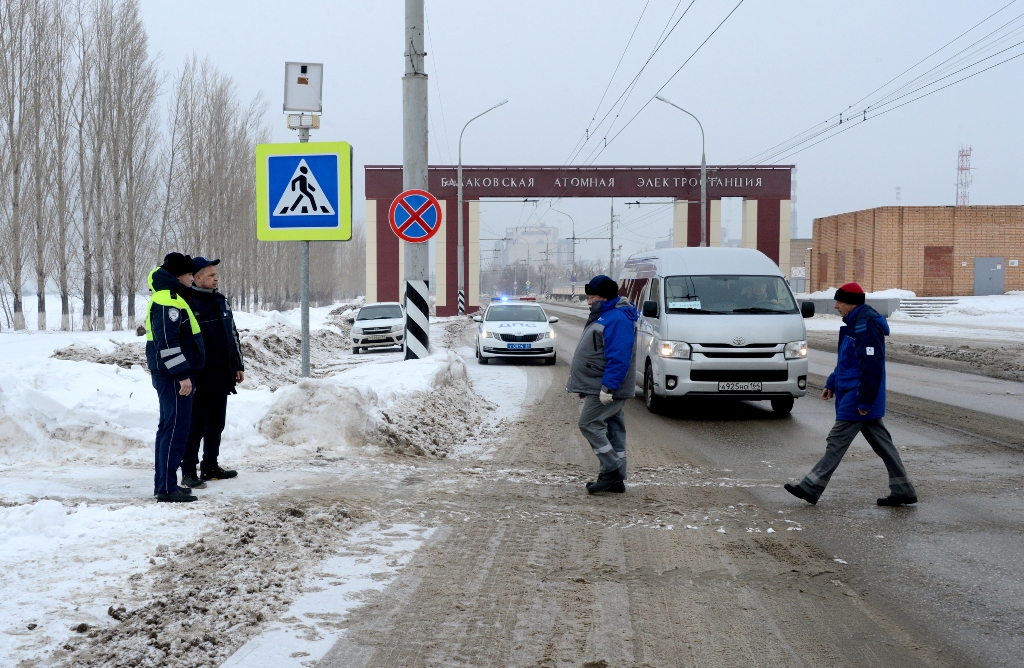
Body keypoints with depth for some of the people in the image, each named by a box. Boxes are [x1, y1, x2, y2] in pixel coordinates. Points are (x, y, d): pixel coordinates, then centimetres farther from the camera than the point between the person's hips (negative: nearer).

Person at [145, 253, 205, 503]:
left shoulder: (169, 297, 18)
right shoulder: (168, 301, -17)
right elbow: (167, 342, -23)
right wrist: (182, 375, -24)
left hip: (171, 376, 11)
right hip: (173, 377, -11)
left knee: (169, 427, 16)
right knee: (176, 428, -9)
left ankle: (163, 482, 23)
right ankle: (167, 488, -8)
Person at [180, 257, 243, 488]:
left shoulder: (221, 301, 13)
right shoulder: (189, 304, -12)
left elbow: (233, 335, 21)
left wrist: (238, 365, 19)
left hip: (222, 377, 8)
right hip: (202, 380, -8)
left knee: (216, 425, 15)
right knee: (196, 426, -4)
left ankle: (210, 467, 26)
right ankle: (189, 473, 2)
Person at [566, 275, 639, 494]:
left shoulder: (617, 319, -19)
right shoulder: (605, 316, 16)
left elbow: (618, 357, -26)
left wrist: (608, 387, -29)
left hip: (608, 388, -11)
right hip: (602, 387, 11)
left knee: (589, 423, -11)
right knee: (613, 429, 10)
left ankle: (612, 470, -8)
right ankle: (616, 479, 14)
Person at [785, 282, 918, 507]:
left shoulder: (866, 327, -20)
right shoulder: (856, 324, 14)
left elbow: (872, 367, -24)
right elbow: (846, 362, 24)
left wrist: (864, 401, -23)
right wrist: (832, 384, 22)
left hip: (856, 400, -11)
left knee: (837, 442, -5)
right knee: (881, 443, 11)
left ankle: (811, 488, -1)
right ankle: (902, 490, 15)